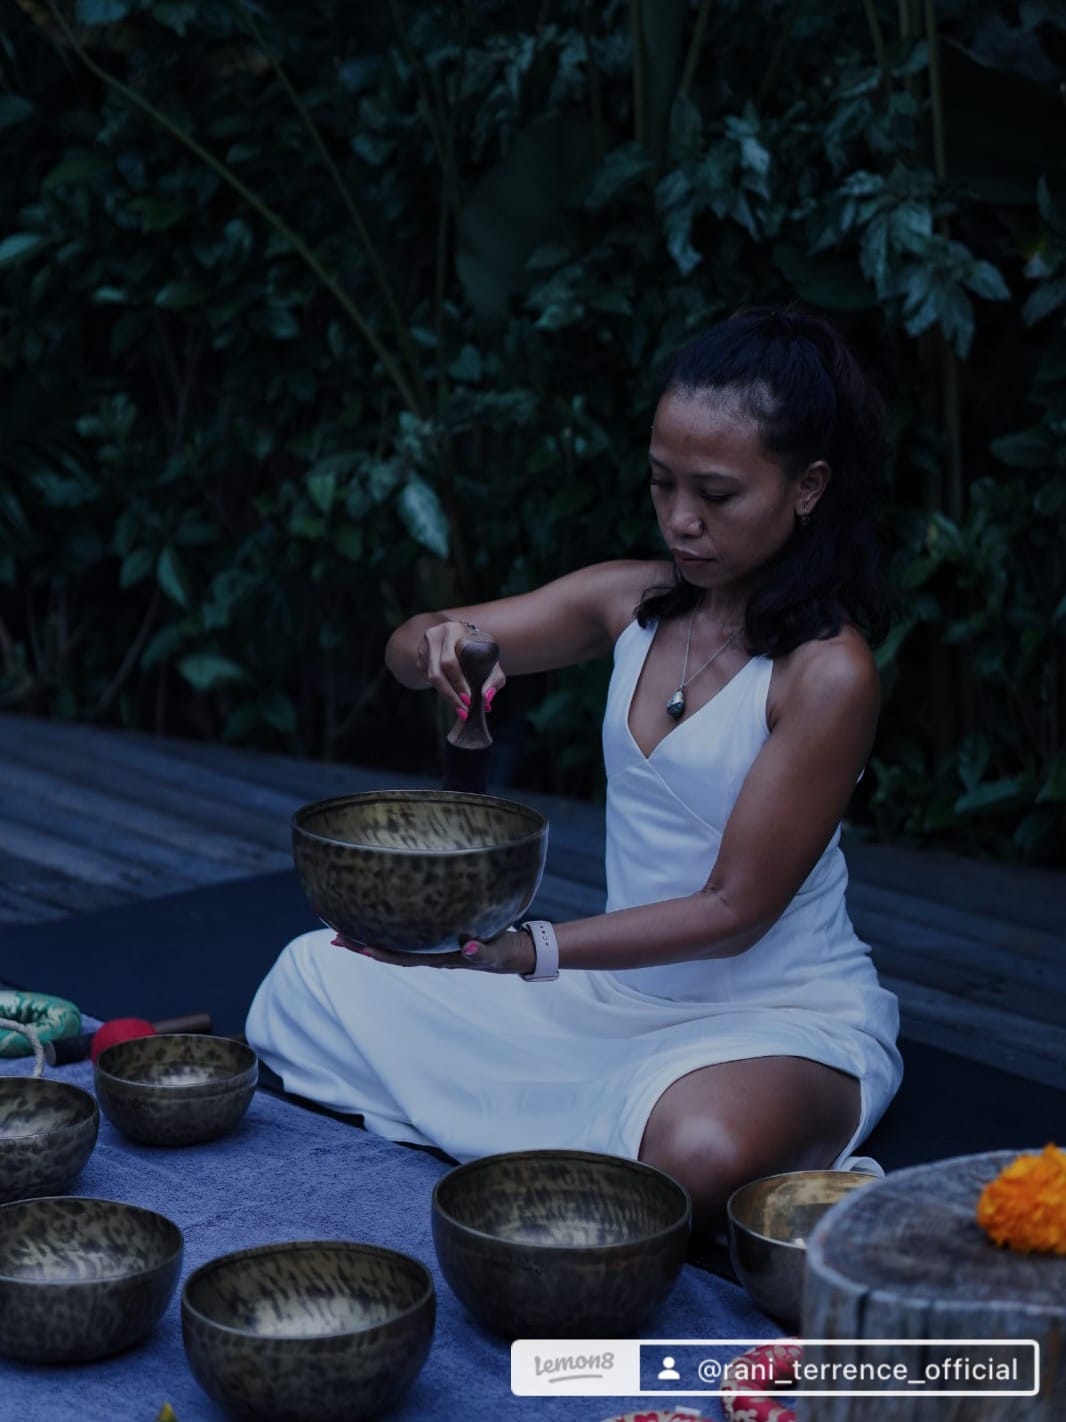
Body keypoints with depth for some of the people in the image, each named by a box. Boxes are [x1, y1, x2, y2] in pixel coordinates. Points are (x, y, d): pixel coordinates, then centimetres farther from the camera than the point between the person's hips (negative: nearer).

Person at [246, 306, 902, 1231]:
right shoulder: (634, 600, 0)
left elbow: (735, 909, -20)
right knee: (317, 973, 3)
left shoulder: (829, 670, -19)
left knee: (700, 1154, -41)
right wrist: (442, 644, -19)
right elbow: (406, 651, 7)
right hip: (627, 984, 6)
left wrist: (526, 951, -28)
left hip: (780, 1011, -6)